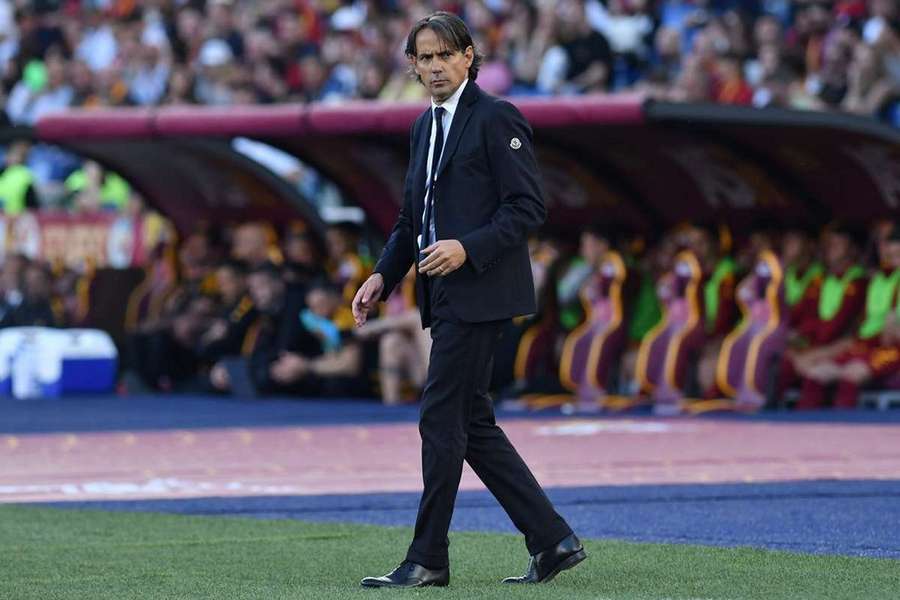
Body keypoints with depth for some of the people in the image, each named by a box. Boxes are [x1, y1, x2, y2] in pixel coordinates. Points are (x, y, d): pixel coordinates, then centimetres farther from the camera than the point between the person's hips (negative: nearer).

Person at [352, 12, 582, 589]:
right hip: (445, 296, 9)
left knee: (442, 420, -7)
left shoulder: (496, 118, -8)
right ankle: (553, 540, 12)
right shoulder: (426, 126, 17)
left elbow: (529, 207, -13)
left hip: (479, 291, -9)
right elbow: (412, 216, 24)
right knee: (473, 424, 8)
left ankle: (428, 559, -1)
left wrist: (468, 248, -22)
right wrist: (384, 275, 11)